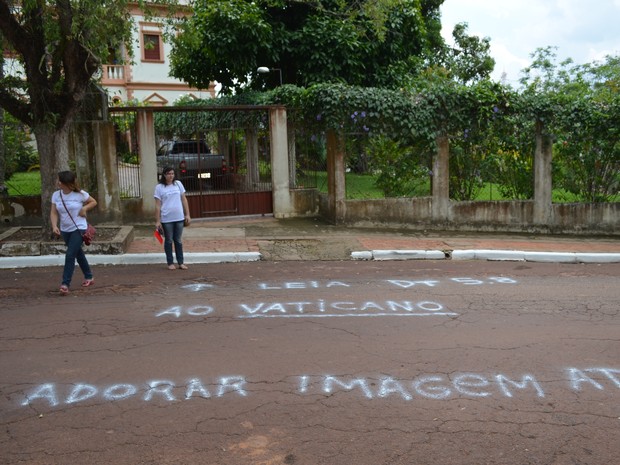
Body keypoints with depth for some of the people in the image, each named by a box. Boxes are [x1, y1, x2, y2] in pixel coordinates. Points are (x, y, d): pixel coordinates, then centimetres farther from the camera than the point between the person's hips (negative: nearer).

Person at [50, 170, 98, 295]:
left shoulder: (80, 194, -11)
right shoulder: (56, 195, -1)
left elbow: (94, 202, 3)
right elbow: (54, 213, -3)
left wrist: (84, 208, -14)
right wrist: (54, 226, -19)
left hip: (79, 229, -5)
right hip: (65, 230, 5)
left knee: (70, 255, -14)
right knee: (78, 254, 18)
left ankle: (65, 284, -11)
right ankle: (89, 277, 34)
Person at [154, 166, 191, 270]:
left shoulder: (178, 184, 6)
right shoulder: (159, 187, -3)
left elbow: (184, 200, 9)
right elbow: (158, 205, -4)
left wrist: (187, 215, 5)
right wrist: (157, 221, -7)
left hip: (179, 218, 3)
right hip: (166, 219, -3)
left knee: (178, 240, 10)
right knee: (168, 241, 7)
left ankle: (181, 262, 16)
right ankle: (170, 263, 16)